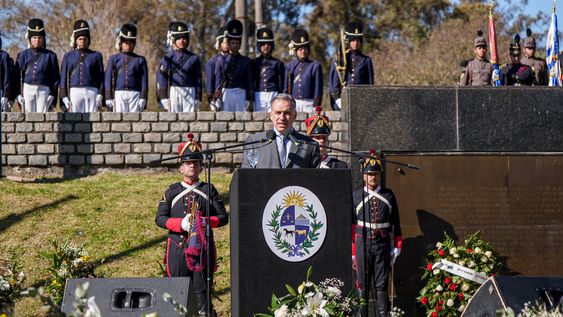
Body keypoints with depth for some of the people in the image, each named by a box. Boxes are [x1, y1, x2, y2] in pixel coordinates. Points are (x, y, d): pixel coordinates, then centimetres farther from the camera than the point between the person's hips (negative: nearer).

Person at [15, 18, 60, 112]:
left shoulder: (50, 55, 9)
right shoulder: (23, 55, 11)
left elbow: (55, 78, 9)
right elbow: (17, 76, 9)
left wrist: (52, 95, 1)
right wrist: (19, 95, 0)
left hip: (44, 90, -1)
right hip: (27, 90, 1)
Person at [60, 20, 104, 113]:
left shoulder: (96, 56, 11)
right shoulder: (68, 56, 12)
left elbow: (101, 77, 8)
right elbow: (64, 78, 9)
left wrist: (100, 95, -2)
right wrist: (64, 97, 1)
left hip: (92, 92, 0)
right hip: (75, 92, 0)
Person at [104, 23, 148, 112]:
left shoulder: (140, 60, 11)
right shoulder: (114, 59, 9)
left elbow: (144, 81, 7)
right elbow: (108, 79, 6)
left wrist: (143, 98, -2)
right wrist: (108, 98, -3)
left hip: (135, 95, 1)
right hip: (119, 95, -1)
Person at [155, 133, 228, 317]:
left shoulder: (209, 190, 9)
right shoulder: (172, 192, 9)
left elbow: (223, 217, 6)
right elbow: (159, 219, 2)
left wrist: (205, 221, -14)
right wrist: (181, 224, -15)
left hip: (203, 248, 0)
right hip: (178, 247, 0)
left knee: (202, 290, -2)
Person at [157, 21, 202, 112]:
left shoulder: (194, 58, 8)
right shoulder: (167, 58, 1)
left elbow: (198, 80, 11)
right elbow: (161, 79, -2)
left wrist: (197, 99, 8)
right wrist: (164, 98, -9)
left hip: (190, 94, 2)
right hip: (173, 93, -2)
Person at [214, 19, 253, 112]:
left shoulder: (246, 61, 10)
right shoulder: (221, 60, 8)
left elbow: (249, 82, 9)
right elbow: (217, 80, 5)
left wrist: (250, 101, 3)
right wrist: (217, 99, -7)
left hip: (241, 94, 1)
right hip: (226, 94, -1)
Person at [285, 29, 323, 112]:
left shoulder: (315, 65, 4)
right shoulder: (290, 66, 12)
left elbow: (318, 89, 1)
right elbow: (286, 88, 14)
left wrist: (316, 107, -5)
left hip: (309, 103, -2)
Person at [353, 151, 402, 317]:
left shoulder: (388, 195, 7)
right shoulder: (356, 196, 2)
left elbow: (395, 223, 10)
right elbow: (351, 224, 3)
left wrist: (397, 247, 7)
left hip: (383, 245, 1)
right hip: (363, 245, -1)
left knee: (382, 285, 4)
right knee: (363, 284, 4)